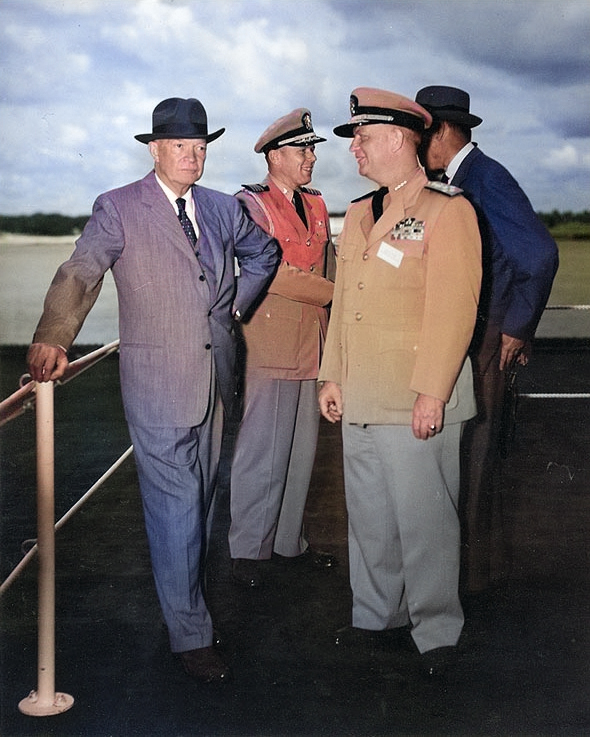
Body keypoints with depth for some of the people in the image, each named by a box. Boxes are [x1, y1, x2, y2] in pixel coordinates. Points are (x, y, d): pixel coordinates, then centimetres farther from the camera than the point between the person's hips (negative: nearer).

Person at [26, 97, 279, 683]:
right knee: (174, 506, -2)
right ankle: (191, 635, 7)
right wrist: (52, 339, -35)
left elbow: (262, 252, 28)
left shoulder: (222, 209, 10)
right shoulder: (119, 209, -7)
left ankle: (187, 585, 36)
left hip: (215, 376, 6)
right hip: (159, 382, -5)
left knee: (200, 497, 16)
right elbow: (80, 272, -20)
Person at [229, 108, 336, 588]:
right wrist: (332, 292, -10)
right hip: (270, 345, -7)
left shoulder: (317, 205, 16)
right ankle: (248, 549, 11)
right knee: (263, 453, -2)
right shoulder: (250, 204, -6)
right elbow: (270, 272, -17)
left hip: (312, 346, 7)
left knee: (302, 451, 13)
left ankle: (289, 540, 25)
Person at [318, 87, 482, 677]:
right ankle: (376, 615, 30)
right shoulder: (356, 214, 17)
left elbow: (454, 310, -13)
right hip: (360, 399, 7)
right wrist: (332, 376, 13)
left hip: (416, 401, -7)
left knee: (423, 518, 2)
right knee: (368, 515, 14)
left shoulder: (447, 210, -7)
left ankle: (435, 631, 18)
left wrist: (431, 393, -17)